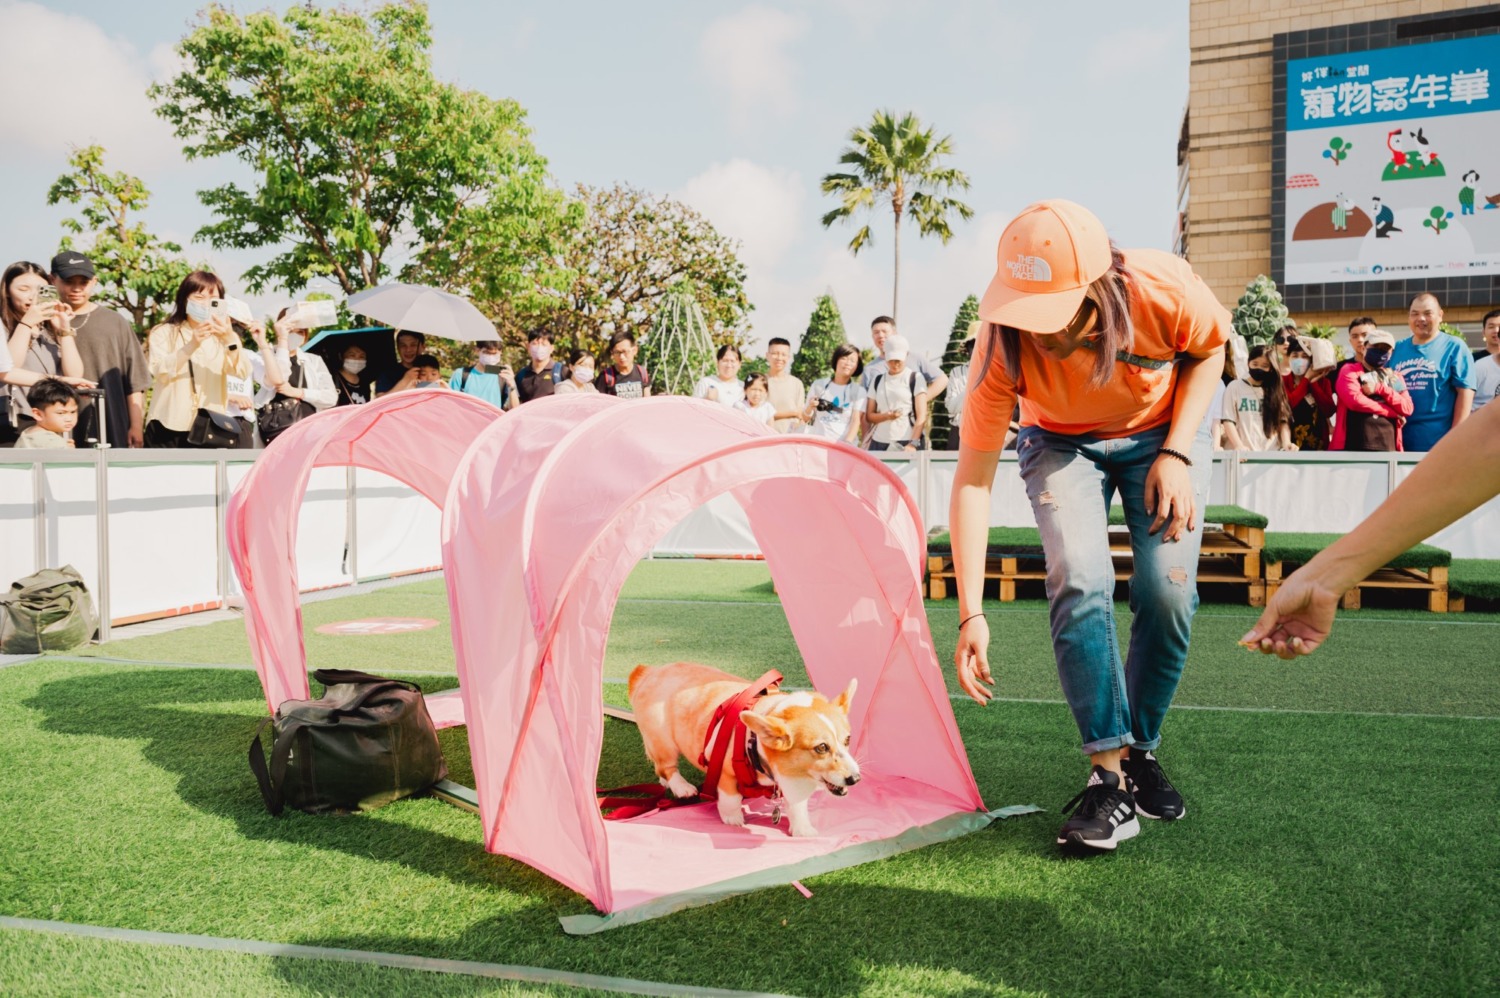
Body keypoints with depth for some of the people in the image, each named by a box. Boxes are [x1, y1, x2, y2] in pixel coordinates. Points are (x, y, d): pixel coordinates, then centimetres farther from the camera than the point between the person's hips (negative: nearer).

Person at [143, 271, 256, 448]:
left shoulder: (224, 336, 11)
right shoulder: (164, 333, 6)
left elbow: (243, 372, -9)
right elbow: (161, 373, -13)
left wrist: (230, 340, -26)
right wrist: (192, 345, -28)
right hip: (169, 429, -1)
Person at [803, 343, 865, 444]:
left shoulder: (858, 391, 5)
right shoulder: (819, 385, 9)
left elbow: (856, 421, -4)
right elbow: (805, 419, 12)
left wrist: (847, 443, -19)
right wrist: (810, 407, -9)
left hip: (843, 445, -1)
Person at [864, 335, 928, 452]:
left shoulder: (915, 378, 5)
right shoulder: (878, 380, 15)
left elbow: (921, 416, -2)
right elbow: (869, 416, 14)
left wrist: (913, 443, -15)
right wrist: (886, 416, -7)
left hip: (907, 443, -3)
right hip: (878, 442, 3)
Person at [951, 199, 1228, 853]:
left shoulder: (1164, 290, -34)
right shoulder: (1003, 344, -32)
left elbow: (1210, 349, -8)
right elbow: (973, 477, -29)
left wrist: (1177, 454, -18)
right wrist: (971, 614, -34)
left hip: (1161, 433, 1)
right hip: (1062, 443, 0)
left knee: (1168, 591, -14)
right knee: (1079, 582, -23)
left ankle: (1141, 748, 9)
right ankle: (1111, 773, -13)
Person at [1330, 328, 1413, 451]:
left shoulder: (1395, 378, 21)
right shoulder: (1350, 371, 7)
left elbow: (1407, 408, 6)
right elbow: (1355, 400, -11)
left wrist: (1380, 389, -5)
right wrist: (1393, 412, -1)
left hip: (1387, 448, 4)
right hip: (1355, 447, -4)